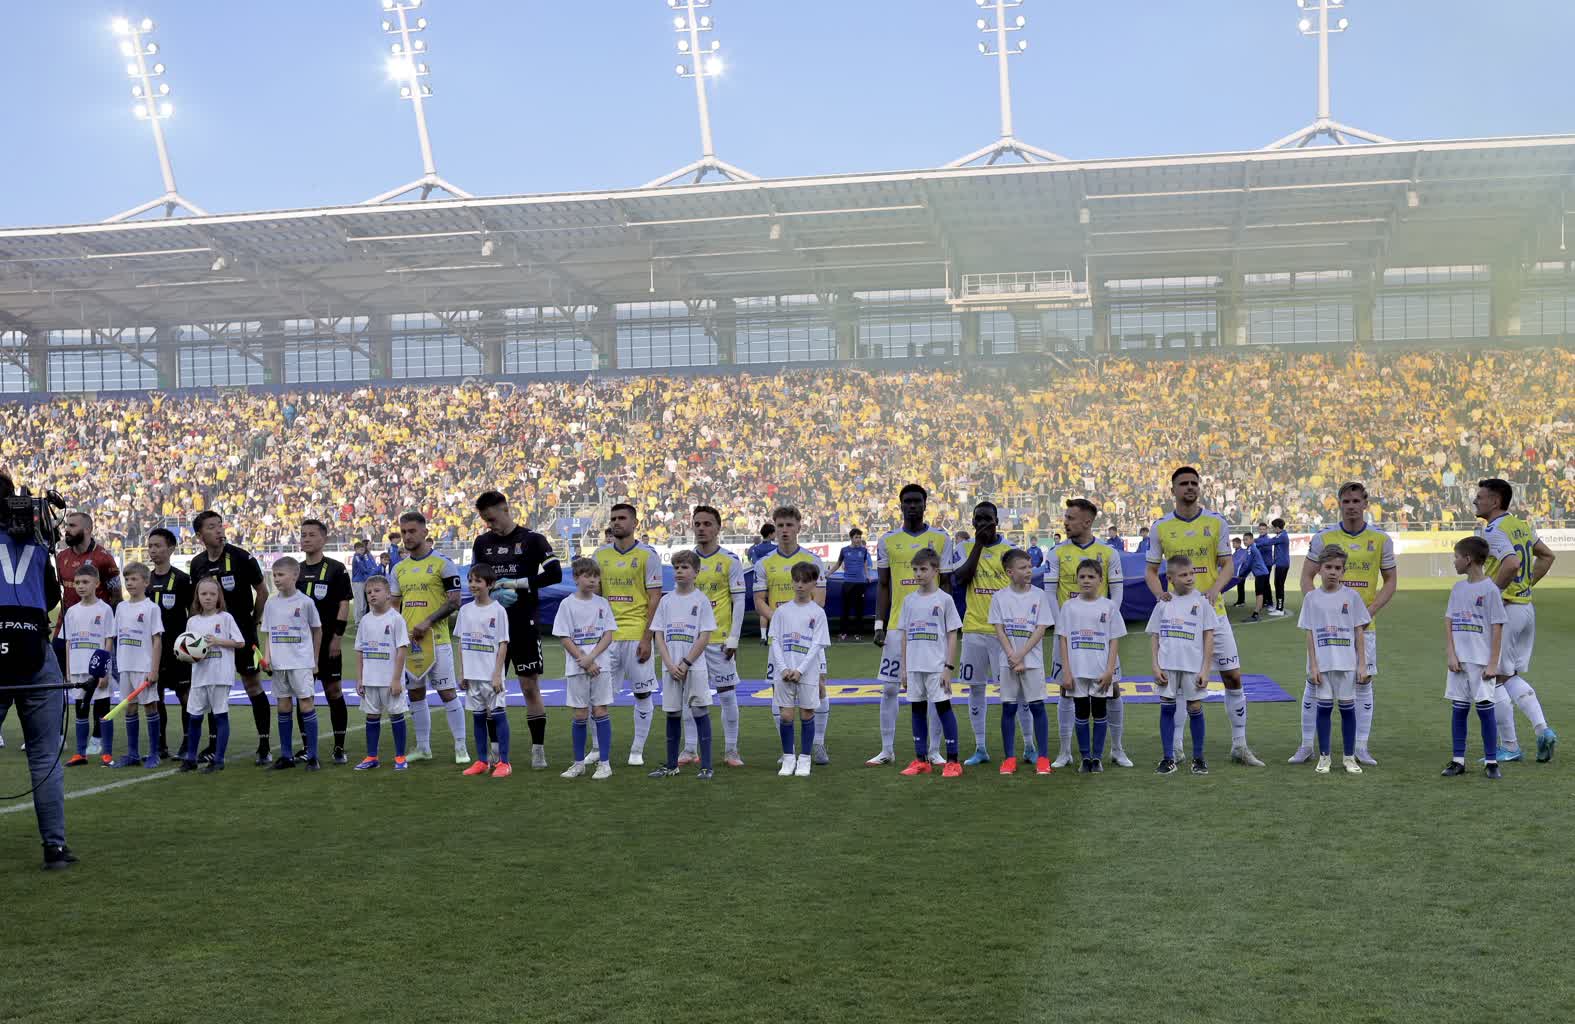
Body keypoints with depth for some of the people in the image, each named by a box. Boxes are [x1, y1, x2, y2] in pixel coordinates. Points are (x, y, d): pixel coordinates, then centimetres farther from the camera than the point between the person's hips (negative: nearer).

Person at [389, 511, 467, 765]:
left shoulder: (442, 563, -5)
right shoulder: (399, 568, 13)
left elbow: (454, 601, -9)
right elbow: (395, 605, 18)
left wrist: (428, 622, -17)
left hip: (436, 640, -6)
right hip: (407, 641, 6)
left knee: (447, 692, -5)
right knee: (415, 693, 10)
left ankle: (460, 747, 2)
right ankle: (423, 747, 20)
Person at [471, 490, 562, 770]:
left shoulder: (531, 539, -4)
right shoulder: (482, 542, 9)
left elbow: (555, 574, -10)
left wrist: (517, 584, -15)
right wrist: (494, 593, -8)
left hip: (525, 625, -4)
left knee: (530, 687, -2)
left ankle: (538, 749, 4)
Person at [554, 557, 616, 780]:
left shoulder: (602, 603, 5)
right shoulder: (567, 604, -1)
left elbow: (609, 634, 0)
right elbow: (564, 638, -4)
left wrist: (590, 657, -13)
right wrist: (583, 660, -12)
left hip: (601, 665, 1)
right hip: (576, 668, -1)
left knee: (601, 711, -1)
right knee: (580, 715, 4)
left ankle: (605, 763, 3)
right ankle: (579, 763, 15)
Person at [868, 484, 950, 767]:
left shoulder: (940, 538, 3)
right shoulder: (887, 540, 6)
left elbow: (946, 583, 5)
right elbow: (883, 586, 9)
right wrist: (878, 625, 2)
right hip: (897, 624, 1)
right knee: (890, 688, 2)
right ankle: (886, 751, 11)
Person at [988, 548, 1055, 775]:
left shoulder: (1039, 595, 0)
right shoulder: (1000, 597, 2)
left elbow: (1041, 630, -5)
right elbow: (999, 630, -1)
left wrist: (1021, 655, -13)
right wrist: (1012, 657, -12)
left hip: (1032, 661, -1)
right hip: (1008, 661, 1)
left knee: (1037, 706, -1)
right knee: (1008, 707, 4)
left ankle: (1042, 757, 5)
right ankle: (1009, 758, 10)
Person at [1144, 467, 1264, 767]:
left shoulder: (1216, 522, 3)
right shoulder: (1161, 527, 2)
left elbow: (1226, 564, 4)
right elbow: (1151, 571, 7)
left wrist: (1215, 588, -16)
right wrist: (1160, 594, -13)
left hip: (1213, 610, 0)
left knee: (1233, 677, 0)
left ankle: (1239, 745, 11)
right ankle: (1175, 747, 15)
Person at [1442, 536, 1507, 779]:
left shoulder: (1490, 589, -8)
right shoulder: (1458, 588, 10)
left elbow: (1497, 628, -8)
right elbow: (1448, 622, 9)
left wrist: (1493, 663, -11)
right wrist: (1450, 655, -1)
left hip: (1481, 661, -5)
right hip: (1458, 660, 6)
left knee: (1485, 708, -2)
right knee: (1458, 708, 7)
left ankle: (1491, 762, 6)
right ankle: (1458, 760, 14)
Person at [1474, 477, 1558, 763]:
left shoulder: (1493, 531, -16)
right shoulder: (1521, 526, 13)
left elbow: (1512, 563, -31)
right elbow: (1546, 556, 23)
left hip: (1504, 609, -9)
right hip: (1526, 608, 9)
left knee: (1495, 679, 1)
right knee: (1512, 677, 17)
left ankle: (1509, 747, 5)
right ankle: (1542, 729, 2)